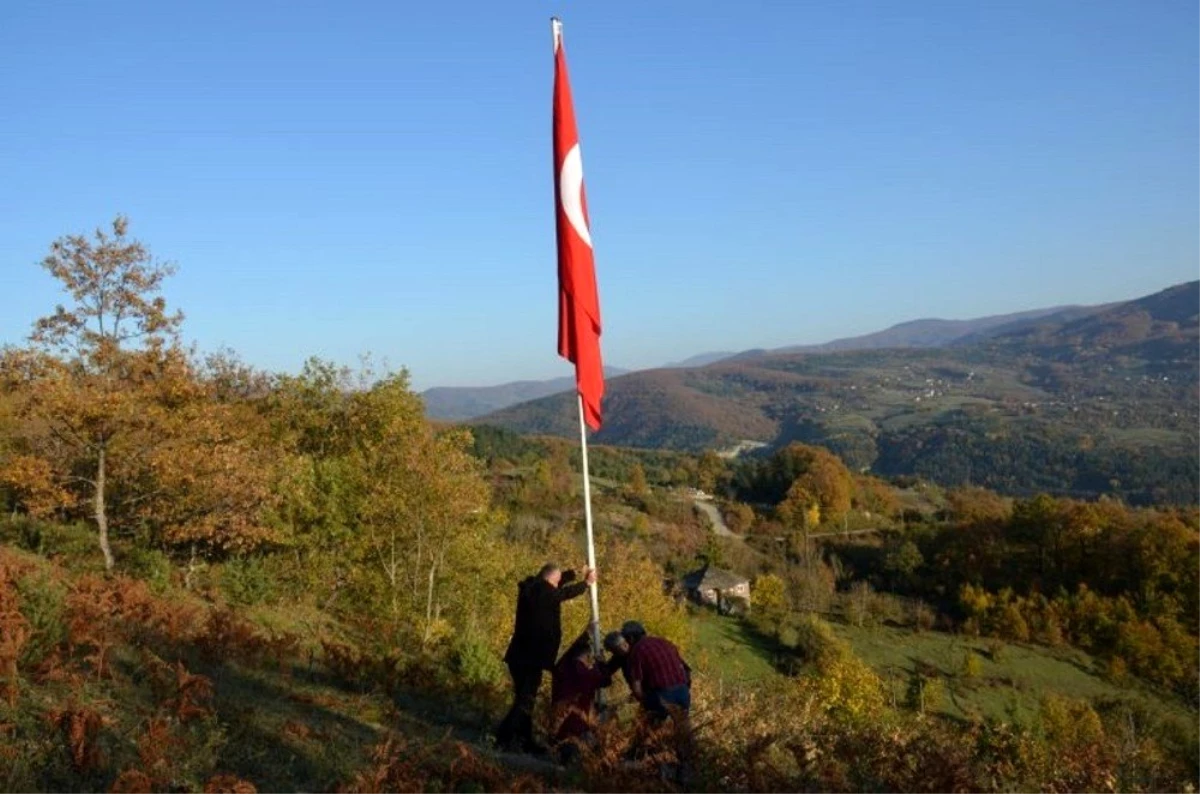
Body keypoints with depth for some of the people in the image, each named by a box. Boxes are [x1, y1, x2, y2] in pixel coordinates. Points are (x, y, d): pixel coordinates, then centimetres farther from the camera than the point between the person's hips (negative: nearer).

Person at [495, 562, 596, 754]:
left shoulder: (531, 586, 8)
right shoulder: (543, 592, -17)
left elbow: (555, 585, 27)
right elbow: (566, 593, 1)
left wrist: (576, 573, 30)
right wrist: (586, 582, 18)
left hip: (522, 655, 10)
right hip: (531, 656, -10)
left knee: (525, 699, 15)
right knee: (525, 700, -5)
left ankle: (524, 740, 20)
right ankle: (505, 738, -8)